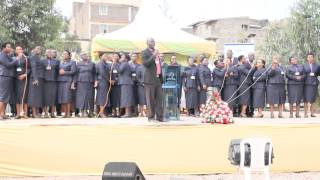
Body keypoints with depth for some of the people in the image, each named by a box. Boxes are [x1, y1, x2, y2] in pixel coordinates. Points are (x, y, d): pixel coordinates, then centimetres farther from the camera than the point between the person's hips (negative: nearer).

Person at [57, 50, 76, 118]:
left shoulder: (72, 62, 5)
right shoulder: (61, 63, 23)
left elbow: (73, 72, -4)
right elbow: (58, 70, 24)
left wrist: (64, 72, -7)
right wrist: (59, 72, 3)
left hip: (68, 81, -5)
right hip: (60, 81, 5)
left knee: (67, 97, -10)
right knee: (62, 98, -1)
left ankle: (68, 113, -8)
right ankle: (65, 113, 3)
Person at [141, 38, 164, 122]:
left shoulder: (156, 52, 20)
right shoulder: (144, 52, -2)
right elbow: (145, 63, -16)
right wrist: (153, 56, -20)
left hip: (158, 79, 7)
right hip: (150, 79, -7)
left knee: (159, 99, 4)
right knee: (150, 99, -3)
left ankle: (159, 116, 6)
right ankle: (151, 117, 3)